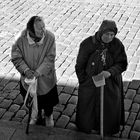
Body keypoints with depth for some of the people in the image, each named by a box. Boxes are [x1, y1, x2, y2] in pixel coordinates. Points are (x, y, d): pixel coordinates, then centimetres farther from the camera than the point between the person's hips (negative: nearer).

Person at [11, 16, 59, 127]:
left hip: (46, 77, -1)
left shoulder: (50, 37, -24)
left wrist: (38, 72, -28)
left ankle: (49, 116, 54)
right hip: (28, 78, 1)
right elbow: (16, 57, -13)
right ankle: (37, 117, 54)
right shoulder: (22, 40, -22)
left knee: (48, 101, 22)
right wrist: (26, 70, -27)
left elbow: (50, 58, -21)